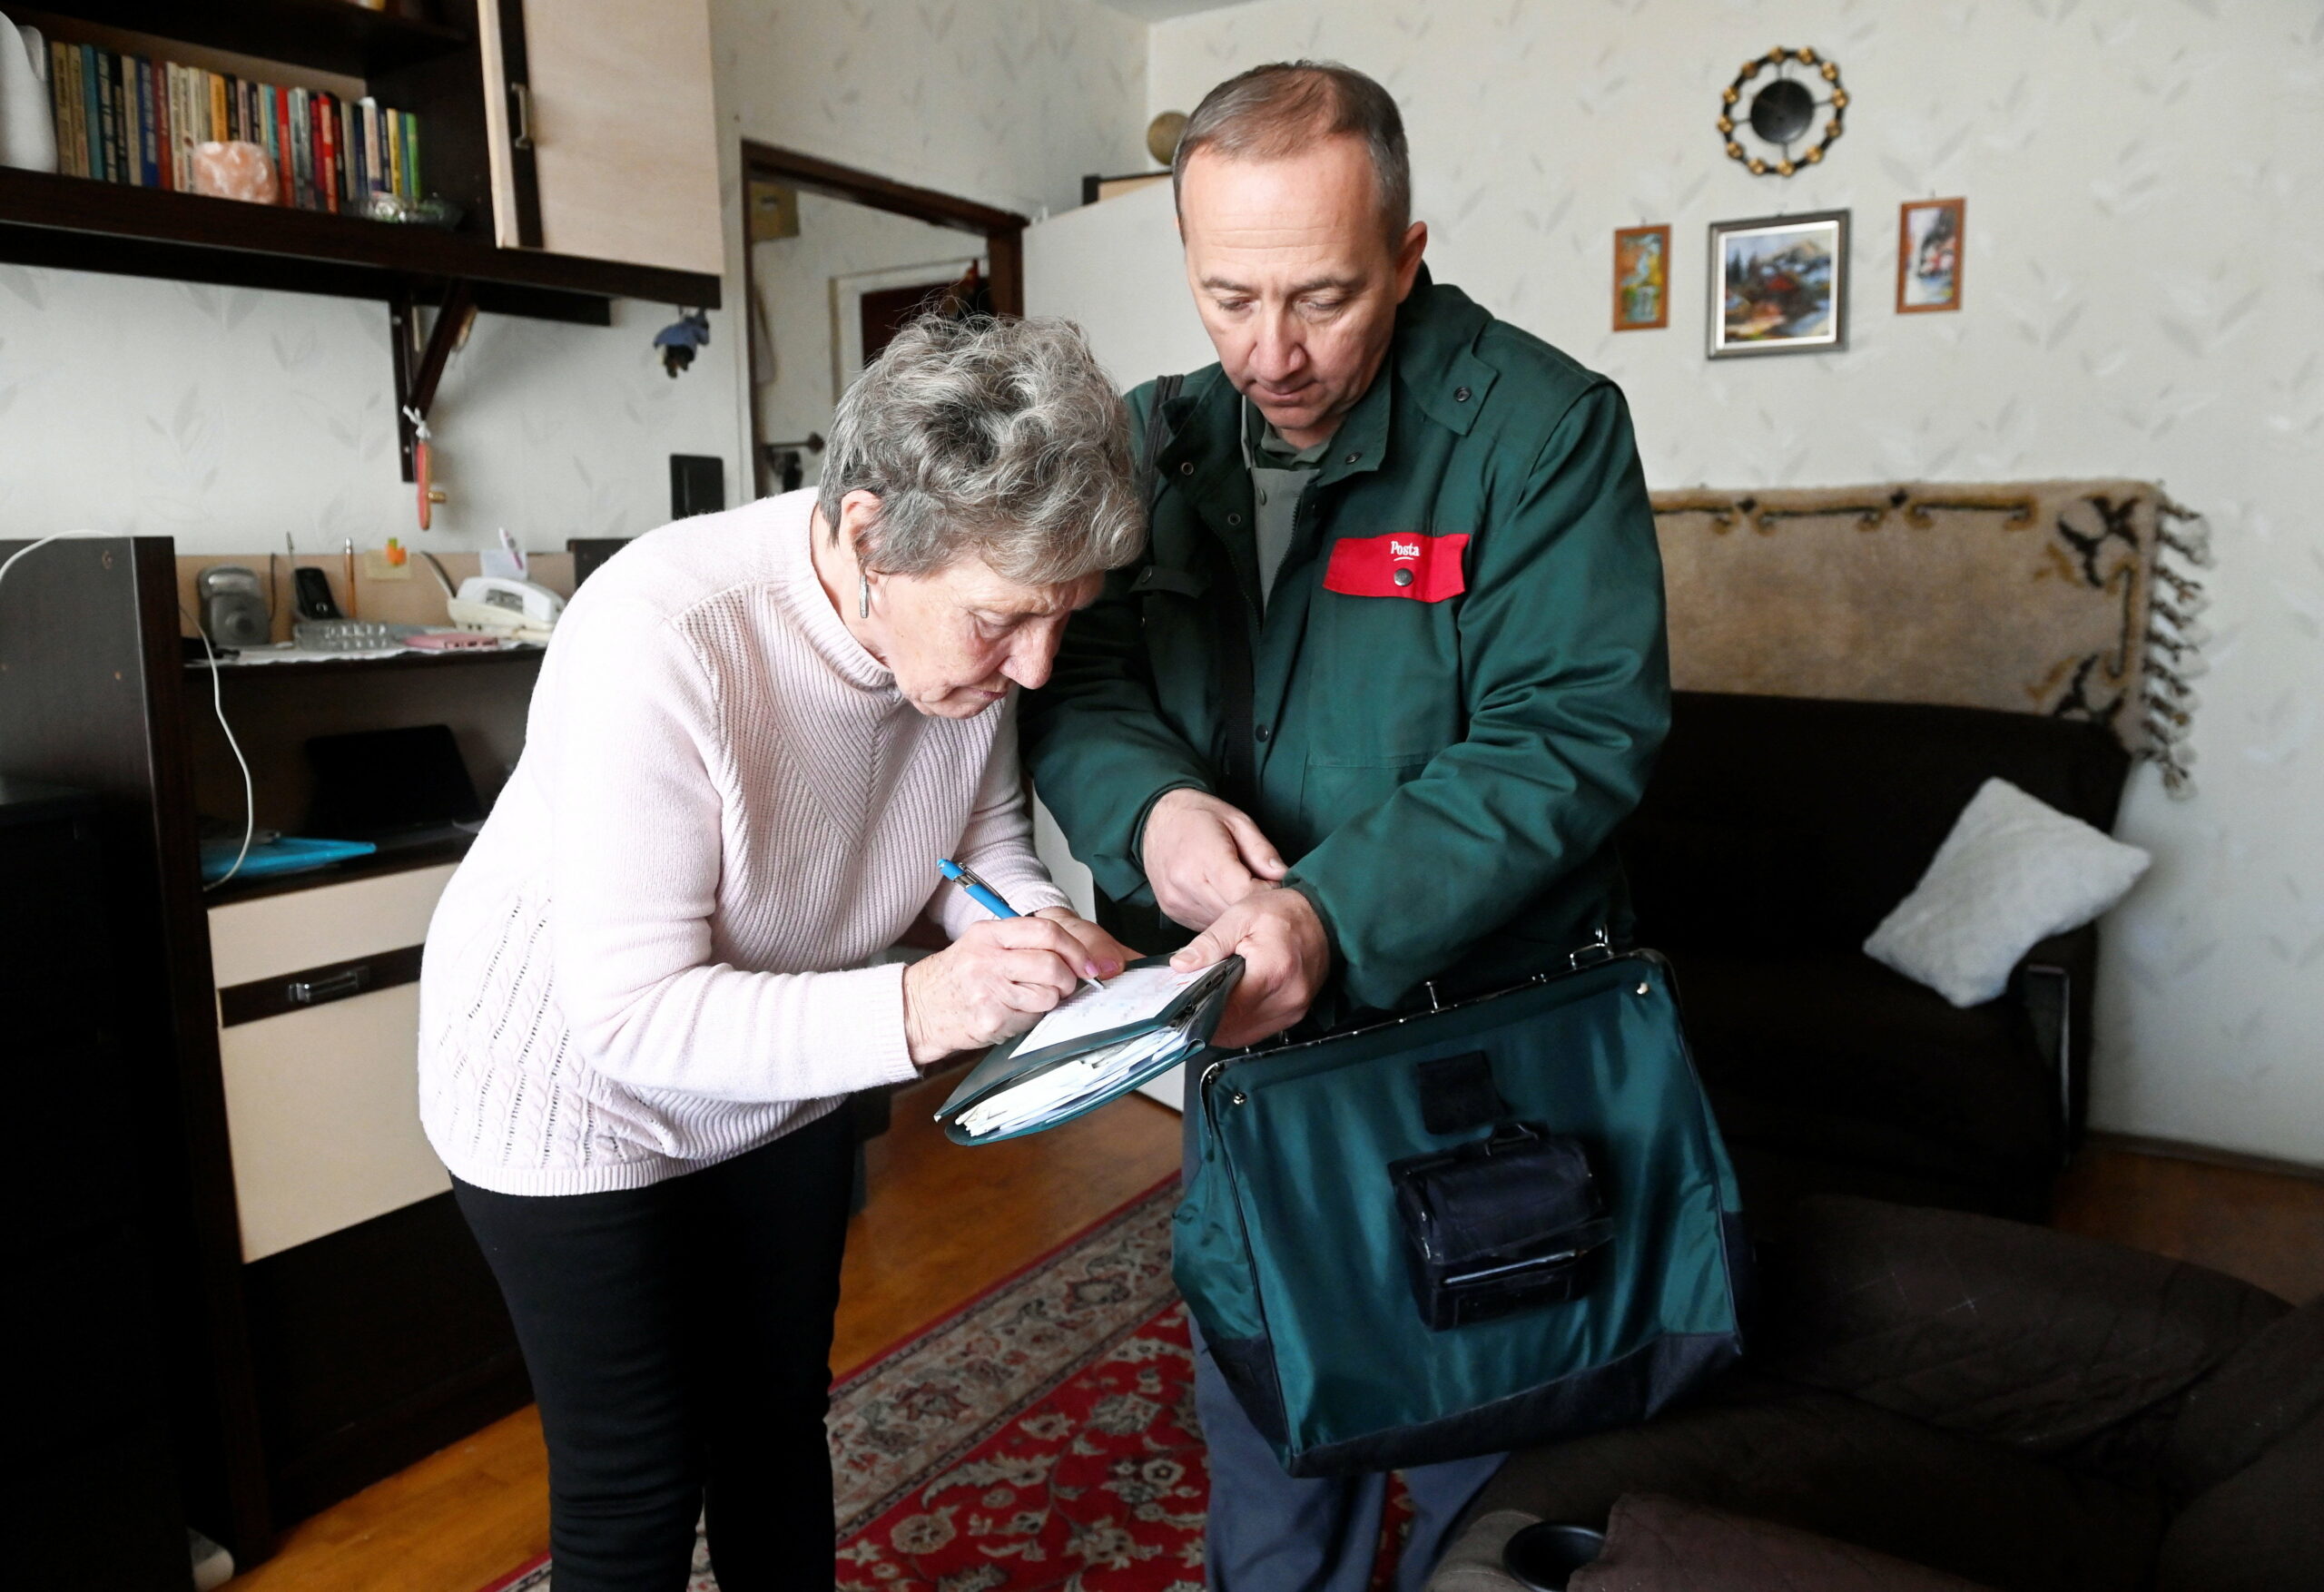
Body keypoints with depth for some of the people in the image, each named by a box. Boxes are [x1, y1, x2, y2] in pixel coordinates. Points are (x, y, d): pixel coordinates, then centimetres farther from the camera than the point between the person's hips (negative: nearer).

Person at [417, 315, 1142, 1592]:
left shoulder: (975, 625, -18)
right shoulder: (663, 636, -36)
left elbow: (983, 840, -4)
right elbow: (634, 1015, -33)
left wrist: (1040, 933, -25)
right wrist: (910, 1012, -45)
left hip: (783, 1084, 6)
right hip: (577, 1089, -5)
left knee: (781, 1430, 22)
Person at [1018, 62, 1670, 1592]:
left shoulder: (1543, 425, -15)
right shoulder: (1158, 442, 0)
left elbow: (1574, 732, -22)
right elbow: (1075, 673, -1)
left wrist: (1339, 912, -34)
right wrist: (1147, 802, -24)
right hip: (1244, 1020, 5)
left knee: (1485, 1451, 17)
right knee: (1261, 1408, 24)